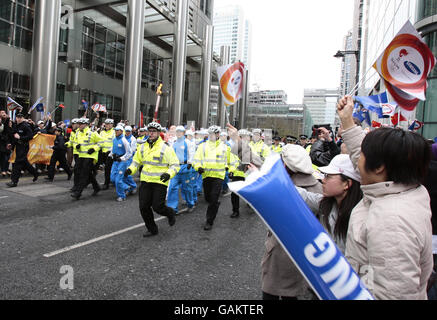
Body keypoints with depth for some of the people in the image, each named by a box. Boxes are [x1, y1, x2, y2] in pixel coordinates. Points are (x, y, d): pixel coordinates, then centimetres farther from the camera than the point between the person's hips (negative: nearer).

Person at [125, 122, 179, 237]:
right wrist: (131, 169, 0)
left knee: (157, 207, -7)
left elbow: (175, 165, -9)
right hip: (145, 181, 6)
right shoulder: (143, 147, 7)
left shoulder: (165, 148, -10)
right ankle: (152, 229, 25)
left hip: (160, 182, -5)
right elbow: (137, 161, 20)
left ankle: (170, 213, 28)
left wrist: (169, 174, -27)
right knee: (144, 207, 5)